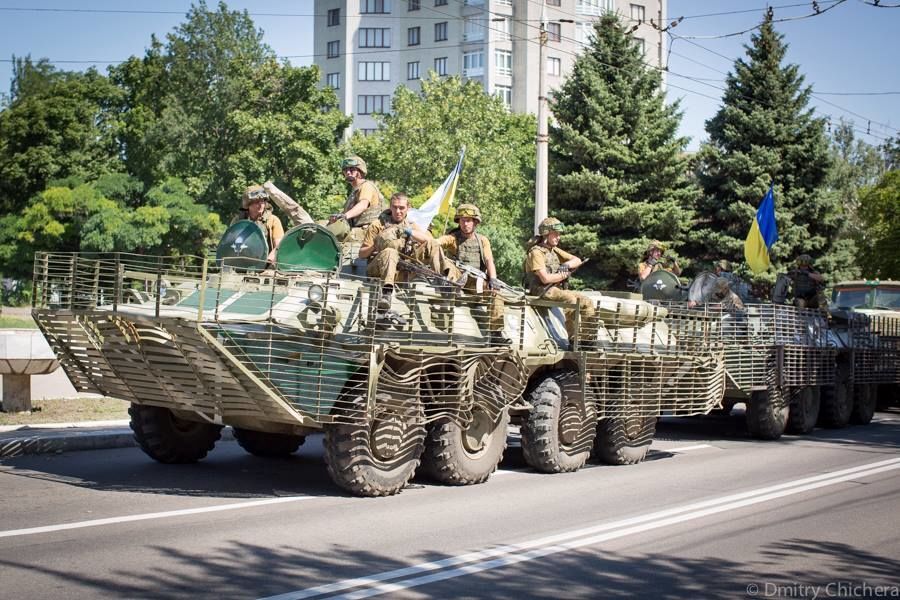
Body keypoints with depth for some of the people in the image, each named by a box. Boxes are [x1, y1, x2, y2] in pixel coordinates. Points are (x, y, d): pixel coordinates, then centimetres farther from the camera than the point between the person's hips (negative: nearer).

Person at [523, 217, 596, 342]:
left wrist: (567, 265, -6)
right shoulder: (536, 252, -11)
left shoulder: (555, 250, 16)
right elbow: (545, 278, -20)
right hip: (541, 291, -9)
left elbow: (578, 261, 16)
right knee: (570, 299, -32)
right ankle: (573, 338, -26)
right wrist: (564, 275, -6)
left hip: (556, 289, 9)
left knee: (587, 302, -3)